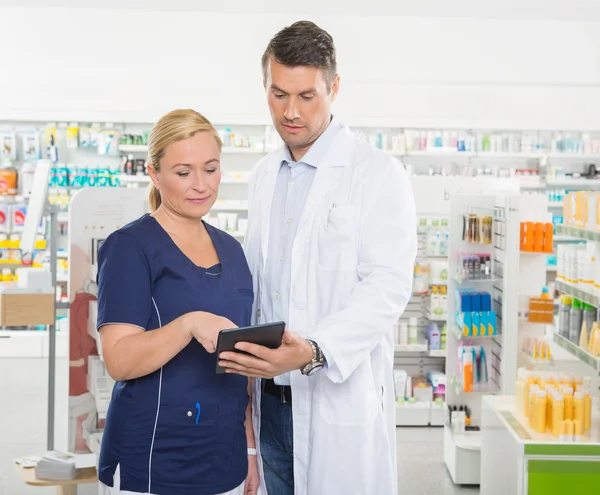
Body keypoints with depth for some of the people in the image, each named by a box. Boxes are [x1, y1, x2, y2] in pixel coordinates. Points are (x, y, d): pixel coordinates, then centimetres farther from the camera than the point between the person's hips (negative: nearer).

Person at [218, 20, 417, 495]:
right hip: (271, 397, 6)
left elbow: (387, 286, -17)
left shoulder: (378, 174, -8)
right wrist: (242, 353, 3)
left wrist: (314, 352, -30)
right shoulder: (264, 175, 13)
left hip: (342, 398, -6)